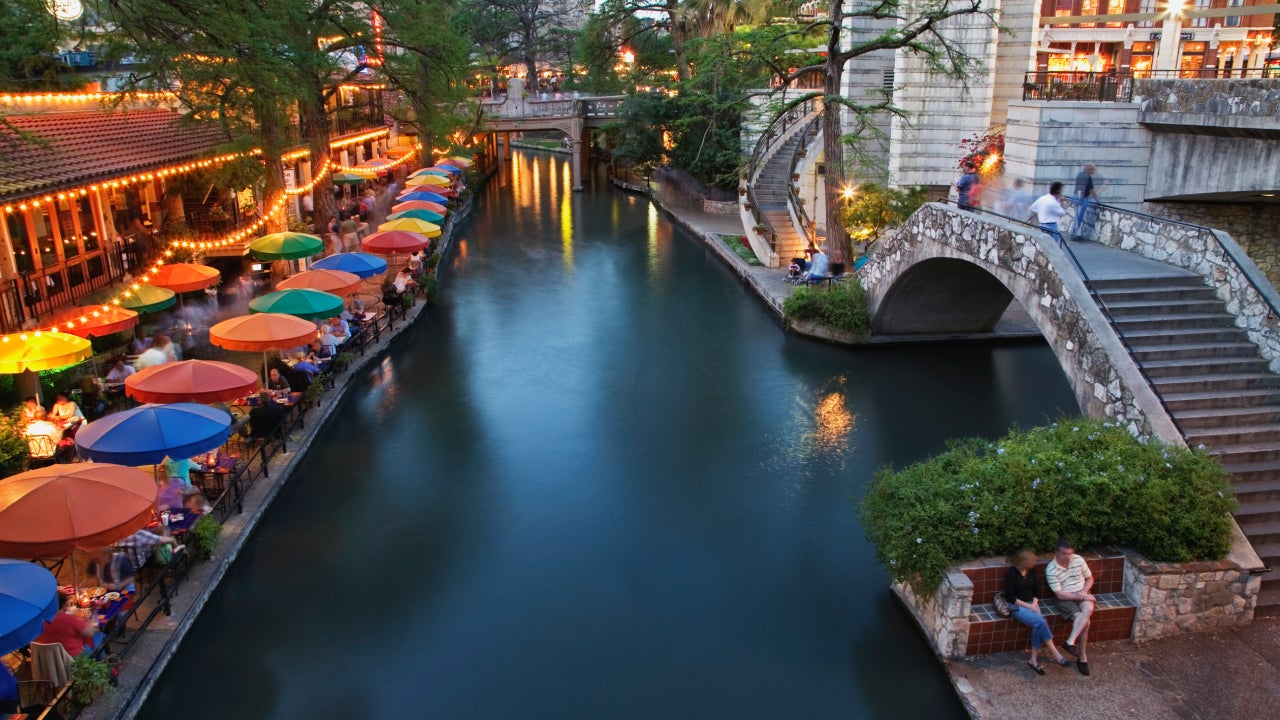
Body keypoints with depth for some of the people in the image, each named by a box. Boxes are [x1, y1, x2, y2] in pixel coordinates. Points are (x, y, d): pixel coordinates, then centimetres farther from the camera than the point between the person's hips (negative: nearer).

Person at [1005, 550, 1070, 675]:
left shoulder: (1032, 570, 6)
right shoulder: (1012, 573, -12)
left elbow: (1035, 589, 16)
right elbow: (1009, 596, -11)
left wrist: (1035, 602, -3)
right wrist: (1026, 605, -15)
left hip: (1031, 604, 5)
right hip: (1017, 606, -5)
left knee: (1038, 626, -24)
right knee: (1040, 622, -28)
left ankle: (1034, 660, -18)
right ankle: (1055, 654, -19)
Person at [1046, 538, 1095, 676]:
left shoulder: (1079, 560, -4)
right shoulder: (1051, 570, -15)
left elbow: (1090, 578, 11)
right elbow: (1059, 594, -14)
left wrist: (1084, 591, -8)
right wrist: (1079, 596, -18)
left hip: (1083, 595, 3)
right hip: (1065, 599, -3)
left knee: (1088, 609, -33)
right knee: (1085, 621, -29)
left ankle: (1070, 642, -31)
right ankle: (1083, 658, -20)